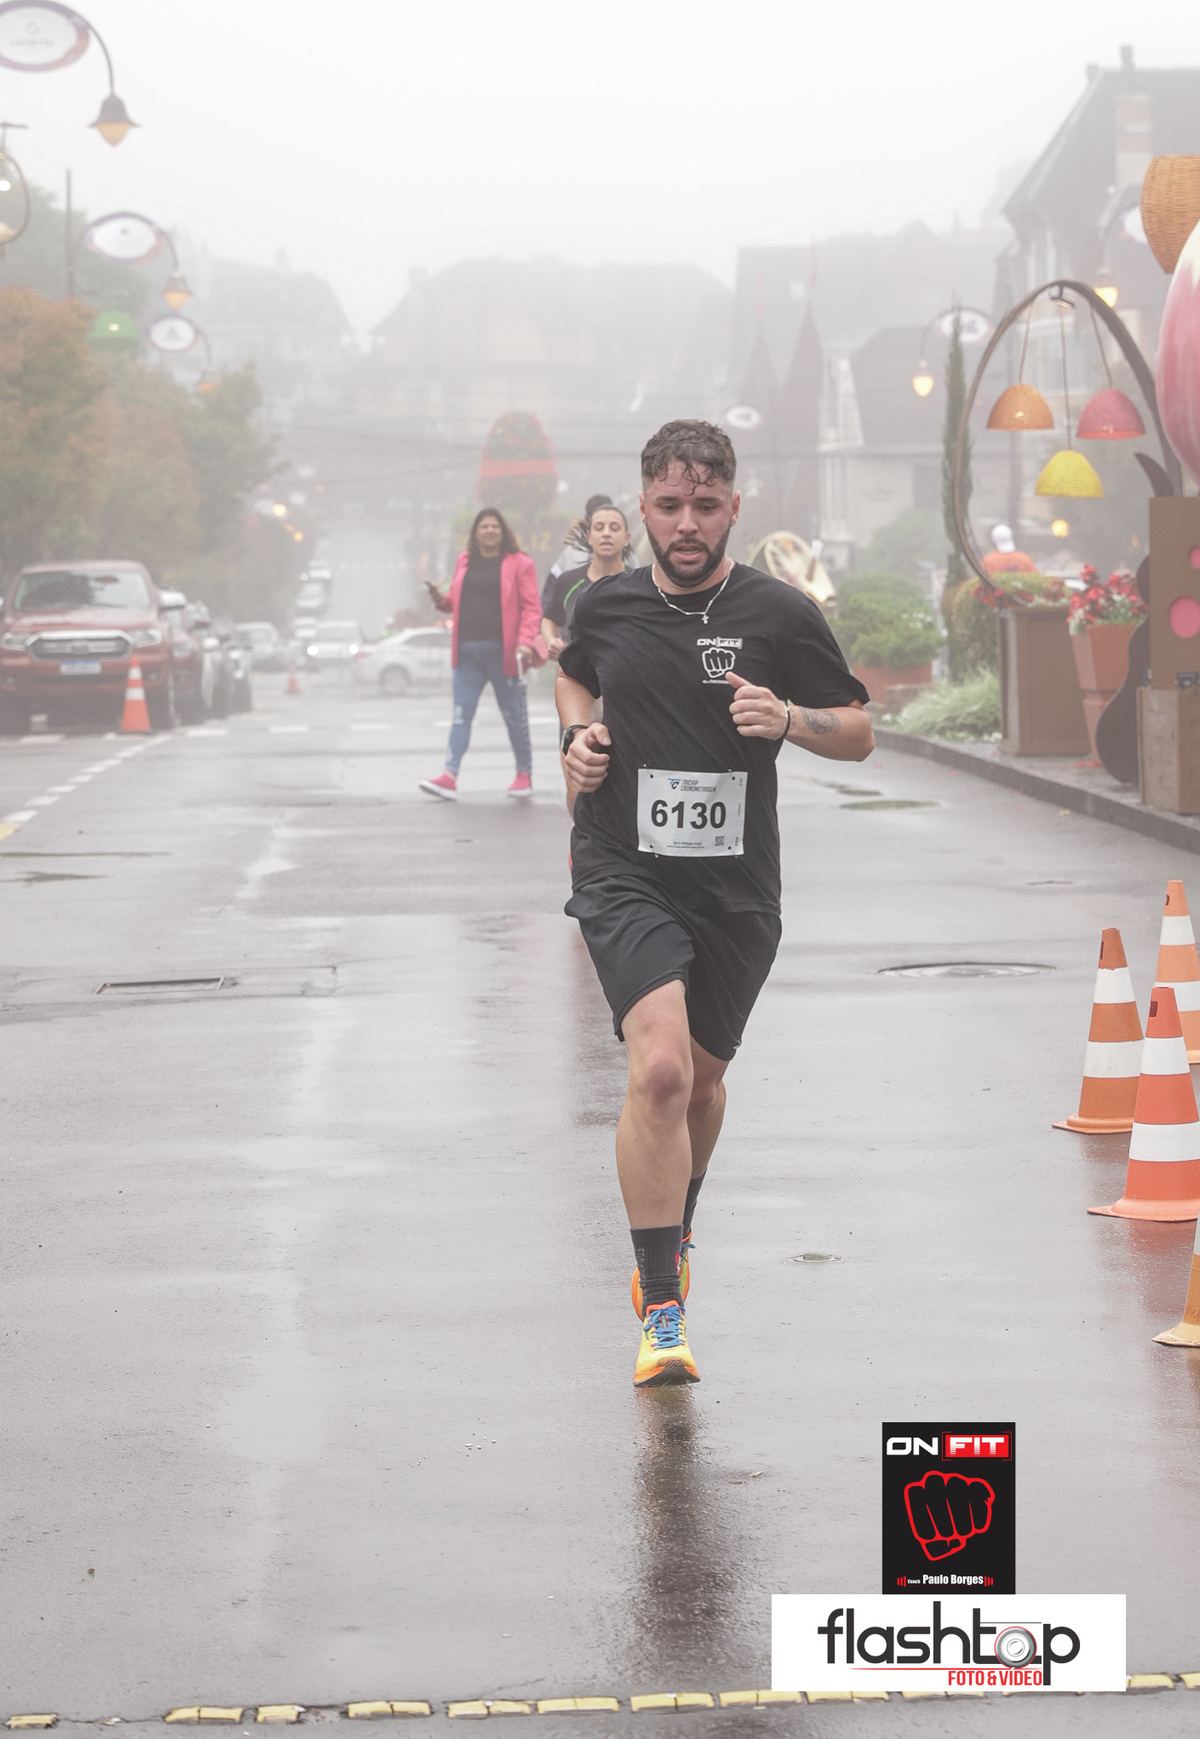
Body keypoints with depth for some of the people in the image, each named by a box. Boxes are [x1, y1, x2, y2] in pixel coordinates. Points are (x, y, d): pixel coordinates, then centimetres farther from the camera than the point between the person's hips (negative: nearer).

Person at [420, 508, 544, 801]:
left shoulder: (519, 564, 1)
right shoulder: (465, 562, 16)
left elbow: (532, 607, -4)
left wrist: (525, 641, -16)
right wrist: (441, 600, 0)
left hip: (502, 652, -4)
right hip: (468, 652, 4)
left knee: (514, 715, 4)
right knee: (461, 714, -4)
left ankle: (524, 774, 16)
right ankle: (449, 776, -11)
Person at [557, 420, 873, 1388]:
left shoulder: (781, 617, -4)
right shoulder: (607, 607, 2)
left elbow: (859, 735, 2)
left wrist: (791, 718, -18)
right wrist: (578, 736, 3)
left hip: (737, 889, 1)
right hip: (625, 874, -1)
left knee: (702, 1076, 17)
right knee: (659, 1068, -21)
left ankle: (674, 1240, 48)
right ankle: (662, 1311, -18)